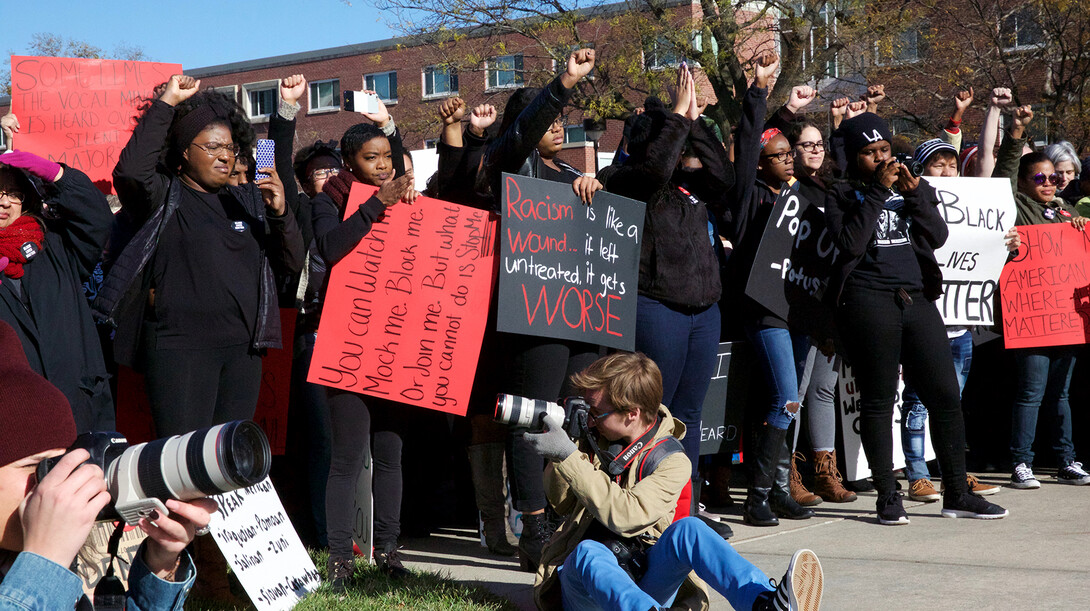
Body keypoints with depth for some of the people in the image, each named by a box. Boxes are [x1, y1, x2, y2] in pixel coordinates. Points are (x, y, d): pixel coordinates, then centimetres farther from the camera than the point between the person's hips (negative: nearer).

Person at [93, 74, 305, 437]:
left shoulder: (248, 201, 16)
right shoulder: (164, 196, 3)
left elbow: (290, 265, 12)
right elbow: (131, 169, -19)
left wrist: (280, 213, -6)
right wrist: (165, 104, -12)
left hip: (242, 348, 5)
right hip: (180, 347, -5)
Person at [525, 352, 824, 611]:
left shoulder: (670, 462, -4)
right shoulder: (595, 439, 11)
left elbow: (625, 516, -20)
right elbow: (563, 504, 14)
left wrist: (567, 456, -23)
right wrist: (560, 449, -1)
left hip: (643, 581, -2)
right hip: (582, 581, 2)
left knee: (687, 529, -30)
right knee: (588, 551, -35)